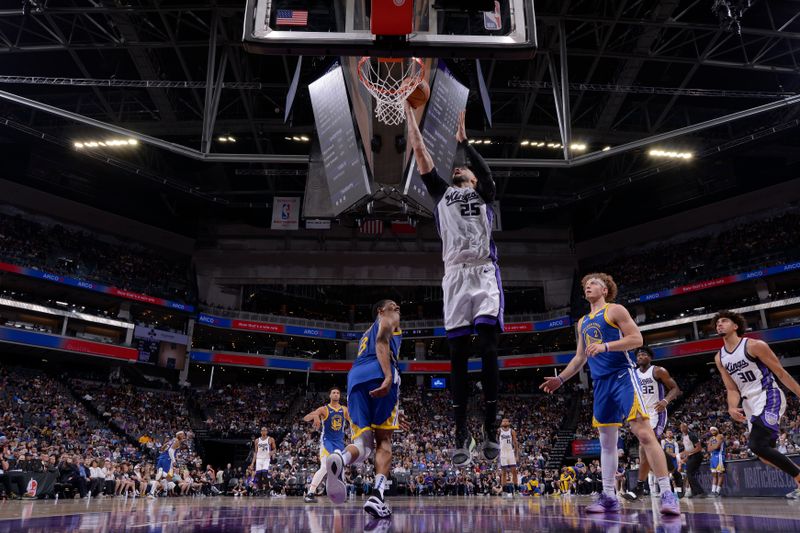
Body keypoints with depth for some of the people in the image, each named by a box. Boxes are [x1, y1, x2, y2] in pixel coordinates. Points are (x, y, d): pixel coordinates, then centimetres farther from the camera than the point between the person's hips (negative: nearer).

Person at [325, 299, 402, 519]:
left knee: (363, 441, -2)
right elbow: (382, 341, -3)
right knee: (383, 439, 1)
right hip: (379, 373, -5)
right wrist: (389, 376, -20)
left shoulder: (366, 334, 42)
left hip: (355, 377, 5)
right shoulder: (389, 319, 20)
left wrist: (392, 412, 41)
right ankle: (377, 495, -17)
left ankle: (340, 459, -37)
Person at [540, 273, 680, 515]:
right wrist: (560, 379, 21)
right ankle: (608, 496, 13)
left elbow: (637, 338, -11)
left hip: (622, 376, -7)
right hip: (601, 383, 7)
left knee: (644, 433, -15)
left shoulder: (615, 310, 0)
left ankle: (667, 493, -12)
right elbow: (580, 357, 26)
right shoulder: (582, 323, 20)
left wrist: (605, 346, -21)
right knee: (607, 440, 8)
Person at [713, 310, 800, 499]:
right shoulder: (719, 358, 9)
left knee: (757, 445, -22)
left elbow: (781, 373, -4)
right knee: (764, 454, 6)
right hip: (750, 404, 7)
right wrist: (732, 408, -10)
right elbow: (732, 389, 9)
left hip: (769, 397, -7)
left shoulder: (754, 345, -9)